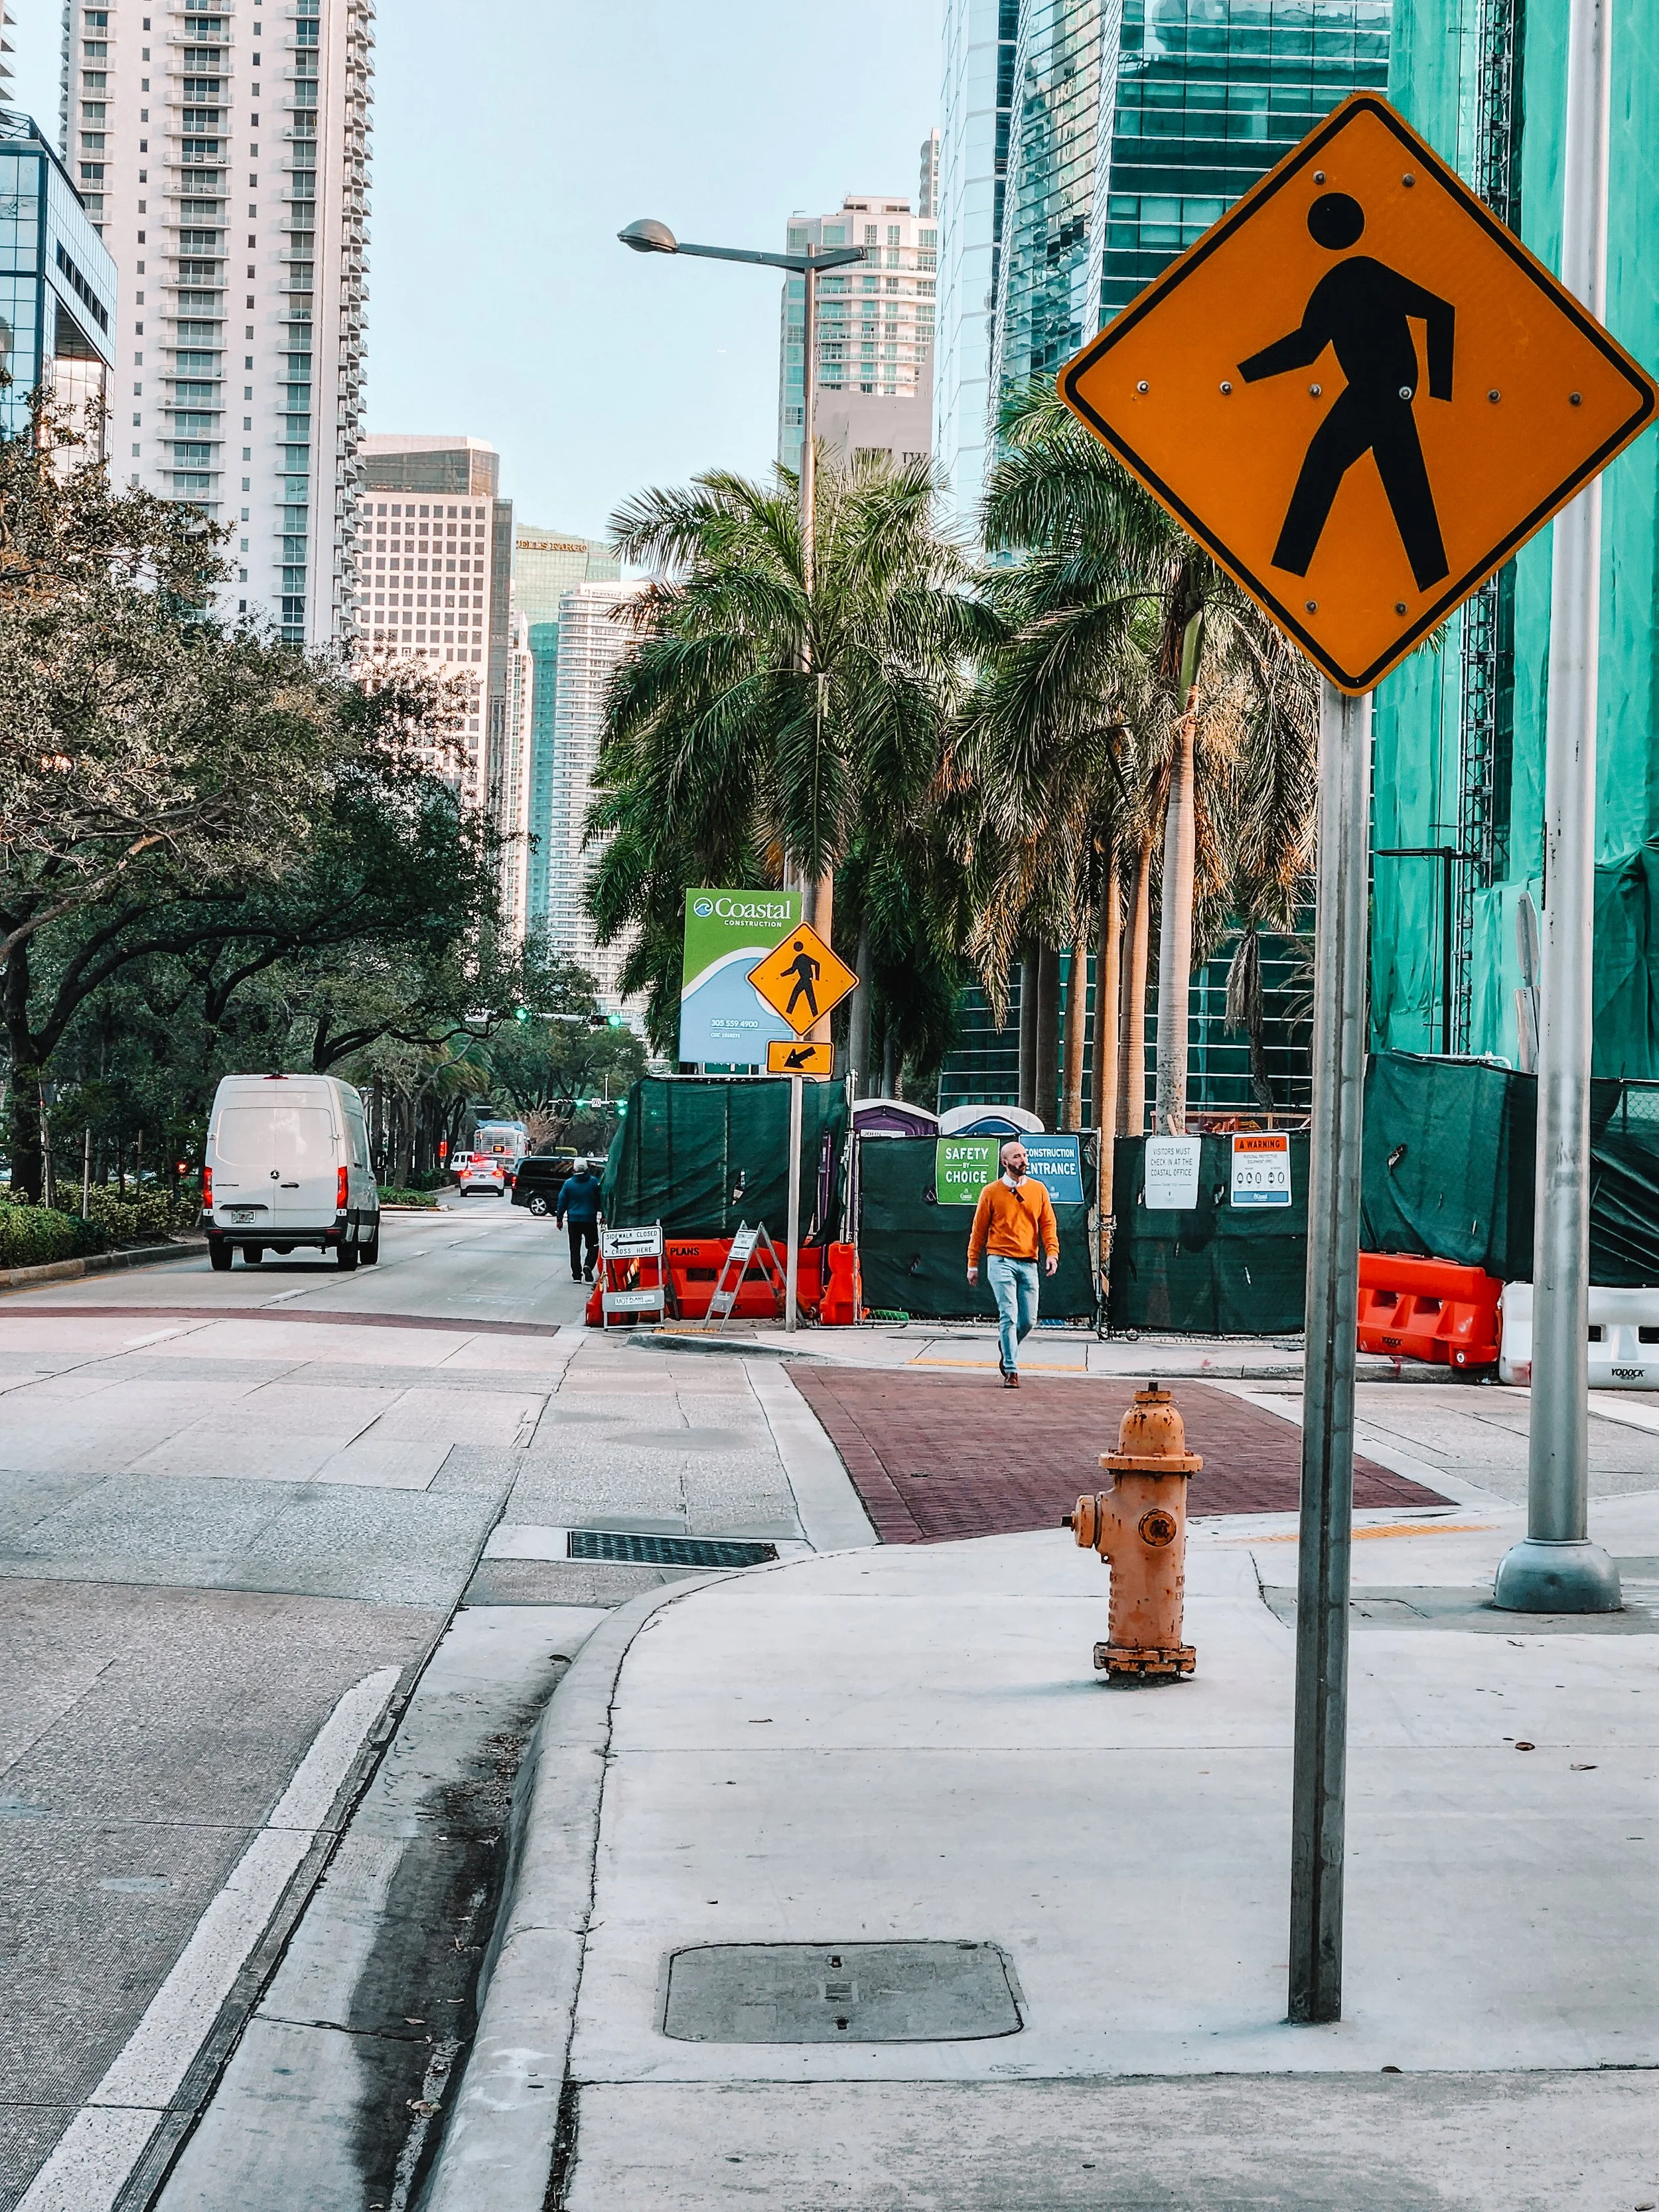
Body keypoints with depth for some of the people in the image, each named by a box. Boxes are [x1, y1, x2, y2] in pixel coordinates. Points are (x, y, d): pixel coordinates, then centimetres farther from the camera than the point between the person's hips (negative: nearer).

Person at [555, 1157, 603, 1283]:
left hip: (574, 1220, 1)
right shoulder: (594, 1182, -4)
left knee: (575, 1248, 6)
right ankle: (588, 1265, -15)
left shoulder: (568, 1183, -3)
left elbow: (562, 1202, 2)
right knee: (592, 1246, 11)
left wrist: (559, 1218, 10)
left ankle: (577, 1275, 1)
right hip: (590, 1219, -1)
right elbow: (600, 1200, 2)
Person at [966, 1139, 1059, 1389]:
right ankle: (1011, 1371, -7)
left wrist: (1052, 1253, -7)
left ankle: (1008, 1355, 32)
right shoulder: (991, 1192, 2)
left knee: (1029, 1321, 5)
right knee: (1009, 1316, -11)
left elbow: (1048, 1224, 9)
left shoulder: (1038, 1190, 10)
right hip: (1001, 1261, -3)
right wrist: (973, 1265, 6)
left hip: (1028, 1263, 3)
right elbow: (978, 1230, 7)